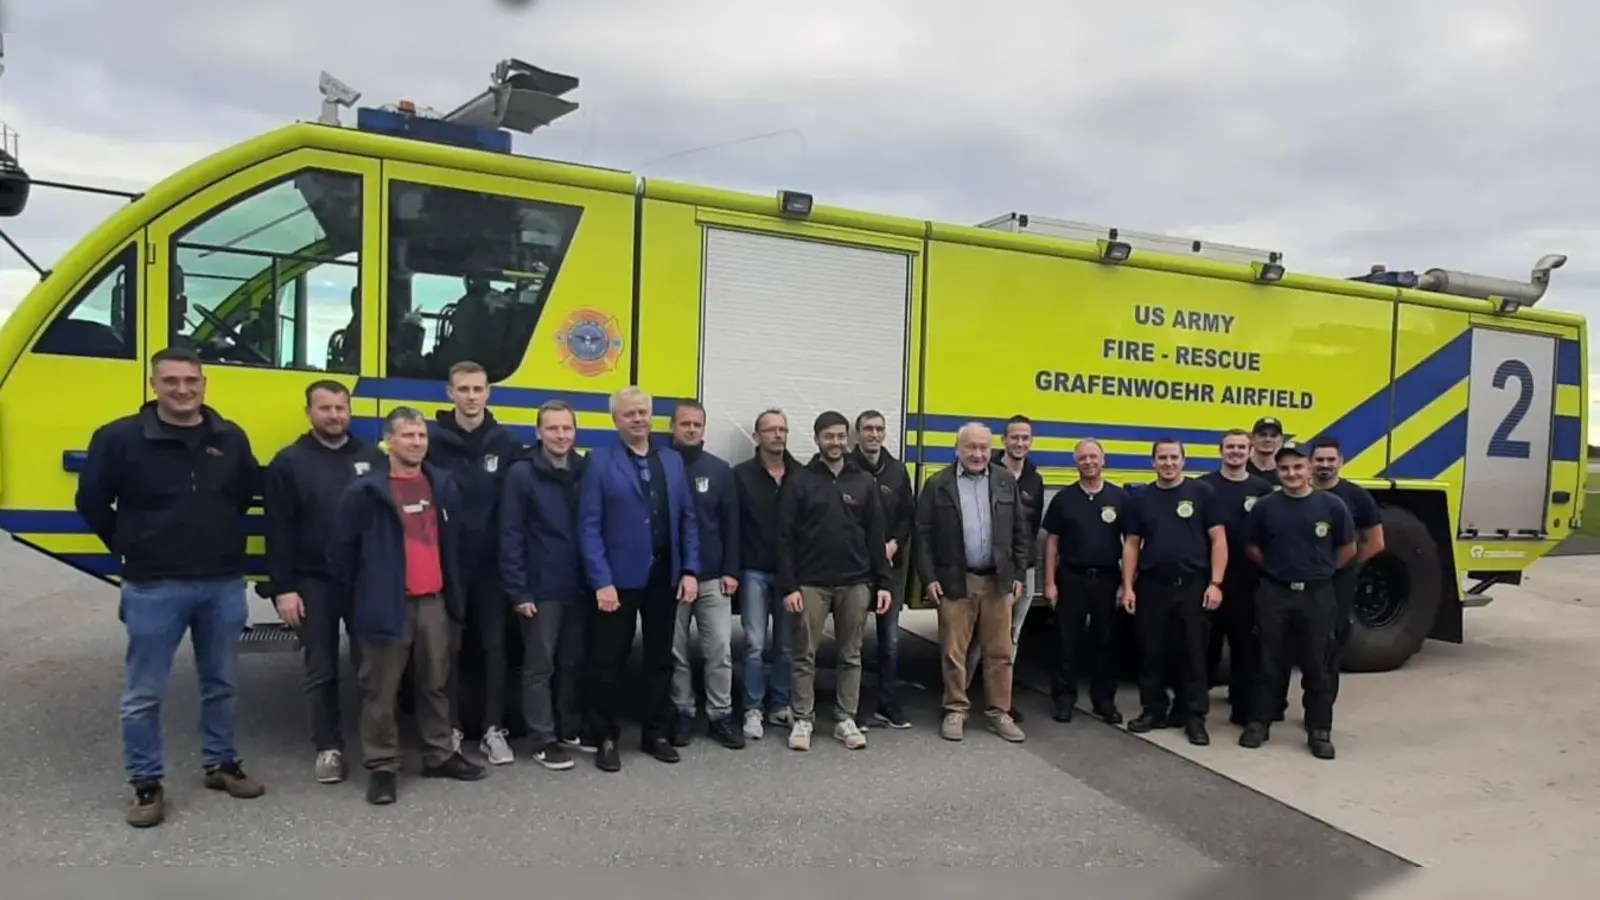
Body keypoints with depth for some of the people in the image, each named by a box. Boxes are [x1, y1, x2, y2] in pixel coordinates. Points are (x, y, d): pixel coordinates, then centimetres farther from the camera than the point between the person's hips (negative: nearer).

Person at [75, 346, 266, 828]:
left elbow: (248, 491, 19)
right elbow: (92, 503, 1)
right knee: (144, 694, 4)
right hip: (154, 588, -3)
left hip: (224, 584, 3)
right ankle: (147, 784, 18)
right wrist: (132, 549, 4)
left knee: (220, 683, 15)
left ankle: (220, 764, 30)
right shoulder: (120, 438, -8)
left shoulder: (231, 438, 2)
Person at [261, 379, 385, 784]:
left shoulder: (373, 458, 4)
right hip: (313, 583, -1)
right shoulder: (289, 462, 0)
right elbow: (278, 531, -4)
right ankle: (328, 747, 20)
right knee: (321, 670, 8)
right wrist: (282, 588, -9)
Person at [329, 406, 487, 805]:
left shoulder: (442, 485, 7)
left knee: (436, 683, 15)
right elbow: (341, 545, -3)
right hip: (387, 603, -5)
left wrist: (455, 590, 15)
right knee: (381, 690, 4)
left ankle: (440, 755, 28)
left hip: (433, 600, 5)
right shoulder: (365, 490, -9)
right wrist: (356, 591, 3)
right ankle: (381, 766, 16)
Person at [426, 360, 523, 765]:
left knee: (494, 645, 8)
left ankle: (493, 729, 18)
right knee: (449, 647, 9)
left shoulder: (507, 444, 1)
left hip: (492, 563, 1)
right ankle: (450, 729, 21)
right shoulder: (433, 441, -4)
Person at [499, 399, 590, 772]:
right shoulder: (522, 473, -7)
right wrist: (518, 591, -13)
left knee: (574, 662, 14)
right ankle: (543, 740, 14)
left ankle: (571, 729, 28)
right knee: (540, 665, 4)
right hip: (541, 589, -4)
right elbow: (511, 536, -9)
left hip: (579, 587, 4)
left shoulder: (585, 471, 6)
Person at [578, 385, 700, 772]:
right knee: (609, 659, 4)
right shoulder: (600, 461, -5)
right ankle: (606, 738, 18)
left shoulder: (673, 460, 8)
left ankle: (656, 733, 26)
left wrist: (690, 571, 0)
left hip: (665, 575, 4)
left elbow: (688, 519, 8)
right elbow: (589, 526, -10)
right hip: (619, 578, -4)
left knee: (661, 656, 13)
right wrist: (601, 581, -16)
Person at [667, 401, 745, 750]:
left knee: (720, 649, 3)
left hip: (713, 577, 2)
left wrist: (730, 570, -1)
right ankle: (683, 714, 20)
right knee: (676, 651, 7)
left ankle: (720, 715, 14)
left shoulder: (720, 470, 5)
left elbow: (730, 524, 5)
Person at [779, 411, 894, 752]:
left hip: (855, 583, 2)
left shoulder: (864, 482, 7)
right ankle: (803, 720, 14)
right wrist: (788, 586, -10)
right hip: (810, 583, -2)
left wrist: (883, 582, 2)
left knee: (851, 656, 8)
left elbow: (876, 536, 7)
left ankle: (846, 720, 18)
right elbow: (785, 538, -3)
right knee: (805, 655, 4)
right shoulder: (800, 482, 0)